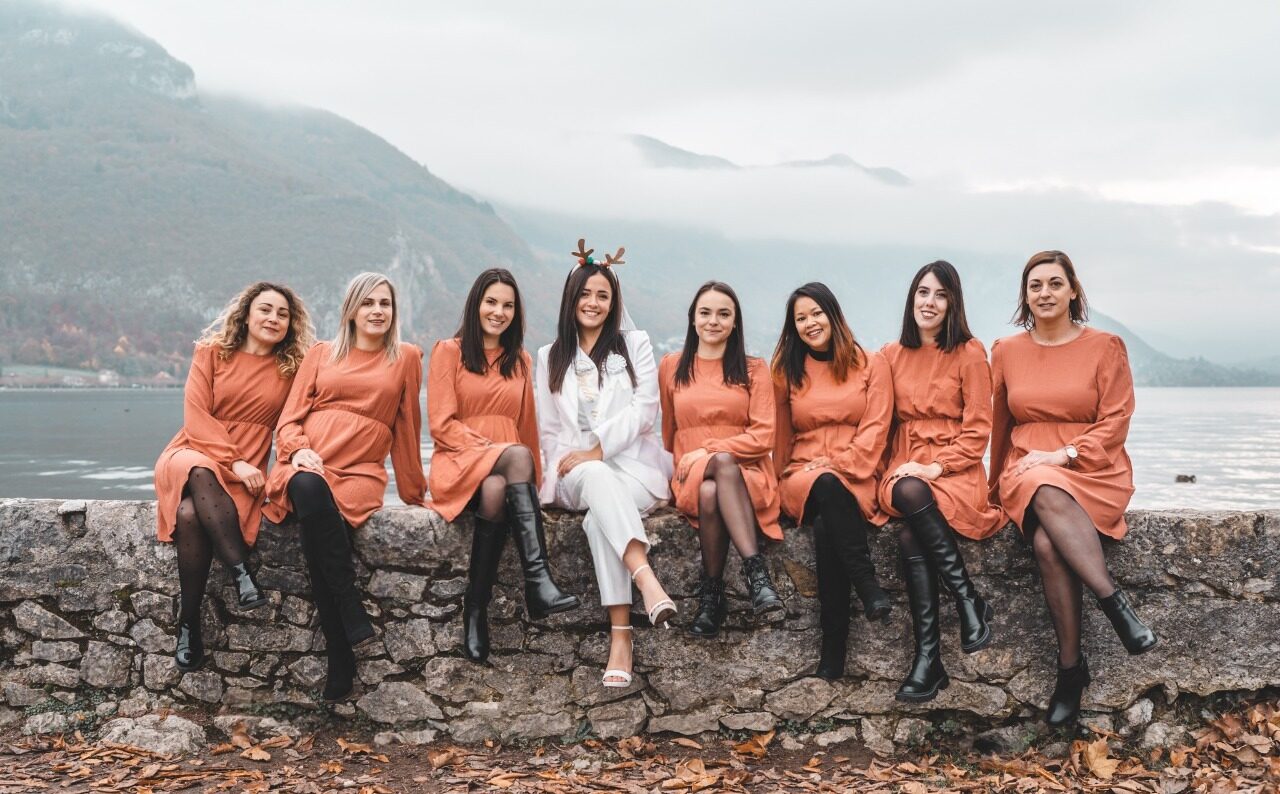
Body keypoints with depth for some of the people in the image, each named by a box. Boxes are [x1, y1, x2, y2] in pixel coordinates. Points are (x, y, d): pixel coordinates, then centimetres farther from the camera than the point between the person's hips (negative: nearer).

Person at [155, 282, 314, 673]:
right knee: (201, 473, -39)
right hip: (194, 454, 0)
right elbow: (196, 416, -1)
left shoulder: (293, 369, 10)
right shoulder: (212, 352, 8)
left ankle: (189, 624, -26)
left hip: (244, 470, 0)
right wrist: (233, 461, -13)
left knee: (191, 514, -33)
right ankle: (241, 571, -38)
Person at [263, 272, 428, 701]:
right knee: (310, 490, -38)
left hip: (360, 472, -1)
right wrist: (299, 450, -8)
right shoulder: (322, 354, 18)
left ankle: (340, 665, -30)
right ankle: (352, 613, -32)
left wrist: (413, 490, 19)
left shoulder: (406, 357, 15)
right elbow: (289, 420, 13)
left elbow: (407, 428, 18)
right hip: (307, 466, 1)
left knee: (318, 528, -35)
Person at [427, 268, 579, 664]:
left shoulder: (520, 361, 22)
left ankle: (476, 611, -35)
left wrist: (532, 477, 11)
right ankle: (538, 579, -49)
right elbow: (441, 423, -2)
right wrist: (492, 450, -14)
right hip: (459, 461, -3)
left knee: (497, 489, -37)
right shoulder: (449, 351, 8)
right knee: (516, 456, -37)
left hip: (503, 468, 3)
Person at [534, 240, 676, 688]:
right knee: (598, 480, -40)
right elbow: (548, 429, 18)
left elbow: (643, 410, 0)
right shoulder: (550, 357, 21)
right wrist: (565, 464, -1)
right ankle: (646, 580, -60)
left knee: (599, 518, -37)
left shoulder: (636, 345, 13)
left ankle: (620, 637, -48)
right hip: (574, 475, 1)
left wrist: (598, 449, -11)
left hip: (633, 466, -1)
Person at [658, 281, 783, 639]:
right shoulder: (672, 366, 14)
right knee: (716, 477, -37)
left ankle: (712, 594, -34)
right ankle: (756, 570, -37)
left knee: (711, 492, -38)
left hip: (746, 475, -1)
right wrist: (685, 461, 9)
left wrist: (707, 451, -11)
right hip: (690, 478, 1)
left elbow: (763, 437, -2)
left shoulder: (753, 369, 8)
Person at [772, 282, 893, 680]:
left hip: (857, 477, -1)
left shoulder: (871, 365, 10)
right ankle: (867, 584, -32)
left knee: (827, 526, -36)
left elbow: (874, 431, 0)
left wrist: (835, 465, -12)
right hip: (802, 478, 1)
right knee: (827, 488, -38)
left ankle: (834, 647, -30)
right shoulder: (788, 371, 16)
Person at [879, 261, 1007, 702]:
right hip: (904, 470, 3)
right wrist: (895, 468, -3)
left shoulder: (969, 353, 3)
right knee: (909, 496, -35)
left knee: (911, 539, -33)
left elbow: (978, 429, -1)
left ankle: (928, 659, -24)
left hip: (955, 471, -3)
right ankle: (969, 601, -25)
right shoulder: (891, 355, 14)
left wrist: (936, 467, -13)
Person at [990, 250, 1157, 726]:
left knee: (1048, 542, -34)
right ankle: (1116, 604, -35)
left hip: (1093, 471, -2)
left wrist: (1065, 455, -14)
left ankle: (1070, 668, -27)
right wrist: (999, 484, 23)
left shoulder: (1105, 347, 5)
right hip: (1027, 470, 2)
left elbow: (1115, 423, 0)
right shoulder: (1006, 352, 12)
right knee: (1049, 498, -37)